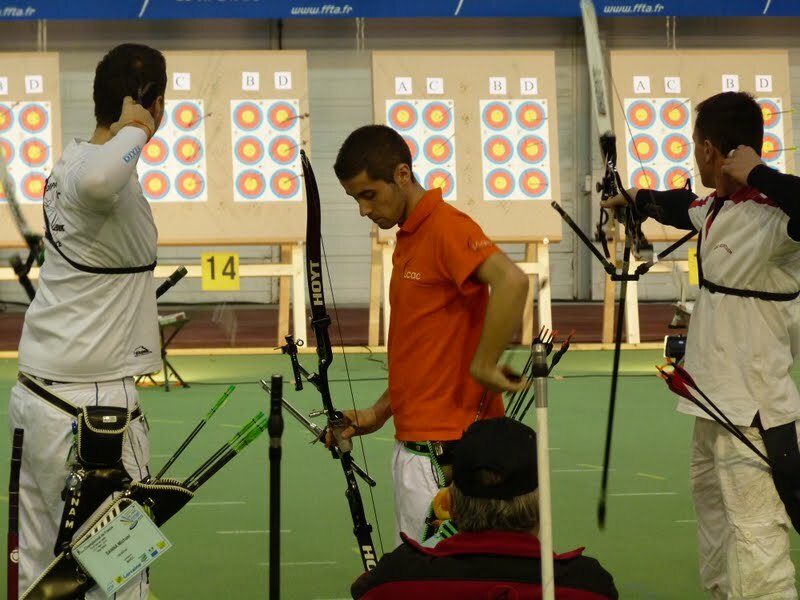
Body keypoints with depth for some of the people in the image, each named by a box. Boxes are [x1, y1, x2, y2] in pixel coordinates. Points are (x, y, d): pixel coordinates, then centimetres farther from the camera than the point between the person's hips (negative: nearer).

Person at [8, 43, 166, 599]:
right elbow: (99, 179, -43)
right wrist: (136, 133, -25)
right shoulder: (108, 180, -19)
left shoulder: (70, 161, 10)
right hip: (91, 407, -9)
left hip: (38, 395, 9)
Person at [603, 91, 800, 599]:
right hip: (717, 393, 10)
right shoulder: (717, 206, 7)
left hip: (755, 405, -10)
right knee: (713, 504, 25)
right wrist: (635, 199, 48)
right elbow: (680, 208, 30)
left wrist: (756, 174, -33)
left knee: (755, 533, -16)